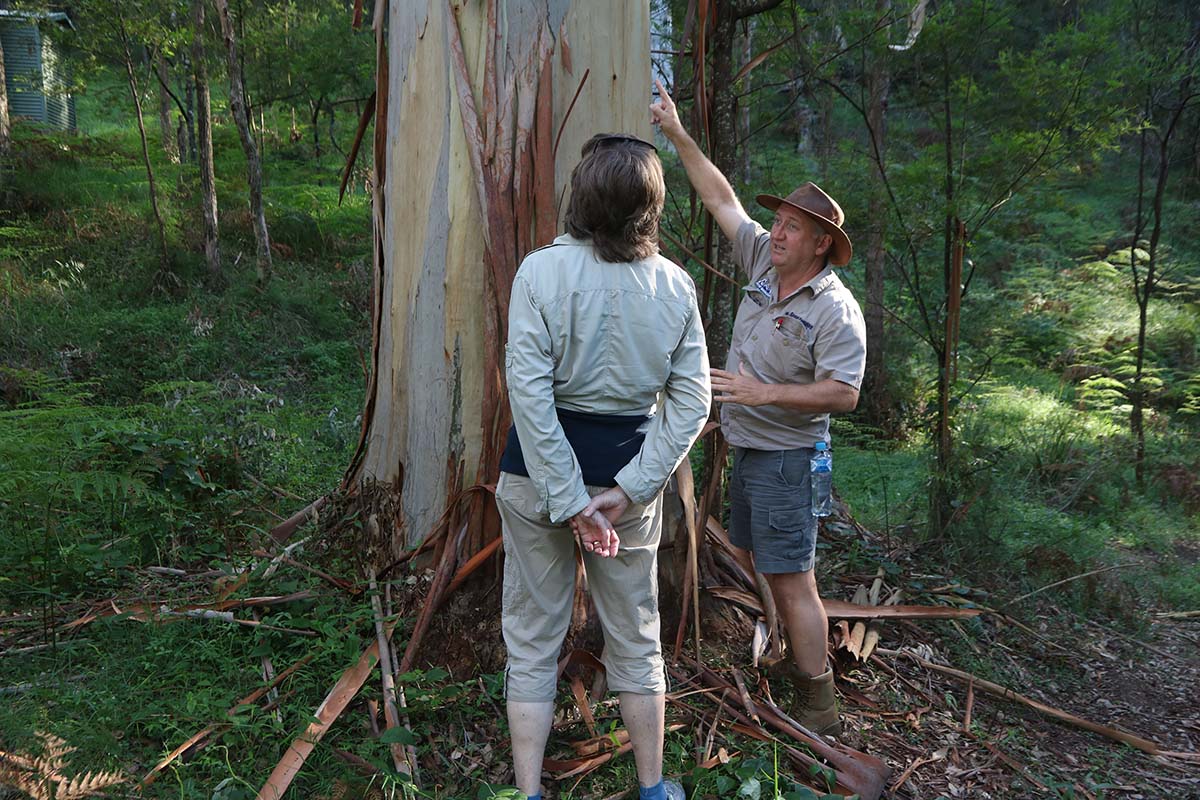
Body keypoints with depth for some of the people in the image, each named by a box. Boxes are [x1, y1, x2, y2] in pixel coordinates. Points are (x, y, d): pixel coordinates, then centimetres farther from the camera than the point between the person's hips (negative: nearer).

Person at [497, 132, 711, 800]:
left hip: (539, 469, -2)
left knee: (533, 643, 12)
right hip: (629, 469, 3)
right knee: (636, 641, 18)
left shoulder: (541, 270, -13)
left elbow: (529, 391, -18)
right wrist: (630, 489, -9)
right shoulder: (676, 286, -3)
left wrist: (569, 501, -15)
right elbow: (692, 401, -6)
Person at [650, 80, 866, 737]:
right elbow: (722, 199, 9)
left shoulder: (835, 310, -18)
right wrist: (678, 135, 7)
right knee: (755, 558, 20)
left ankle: (817, 707, 4)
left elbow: (843, 393, -22)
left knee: (790, 579, -7)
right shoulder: (765, 263, 4)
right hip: (747, 446, 9)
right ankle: (804, 657, 38)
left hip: (786, 456, -9)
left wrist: (765, 393, -28)